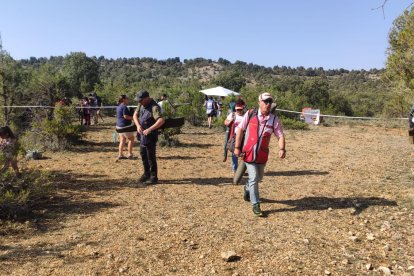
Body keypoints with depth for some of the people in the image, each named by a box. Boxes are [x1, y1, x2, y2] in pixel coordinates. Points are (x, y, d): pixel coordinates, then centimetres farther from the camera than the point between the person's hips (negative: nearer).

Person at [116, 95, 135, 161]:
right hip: (125, 126, -9)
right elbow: (125, 116, -24)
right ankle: (130, 154, 4)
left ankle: (120, 155, 13)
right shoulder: (124, 107, -17)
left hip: (119, 125, 9)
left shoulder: (119, 106, 13)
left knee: (122, 140, 12)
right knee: (131, 139, 3)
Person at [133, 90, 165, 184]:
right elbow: (135, 115, 7)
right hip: (142, 134, 9)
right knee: (143, 154, 18)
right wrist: (138, 125, -11)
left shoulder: (154, 107, -23)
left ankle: (153, 177, 12)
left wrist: (149, 129, -35)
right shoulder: (141, 104, 3)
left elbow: (161, 120, -35)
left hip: (150, 136, -9)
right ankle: (146, 174, 33)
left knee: (151, 157, -1)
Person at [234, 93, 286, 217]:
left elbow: (280, 136, -3)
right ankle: (255, 204, 7)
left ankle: (247, 189, 51)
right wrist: (237, 147, -7)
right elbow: (240, 129, -3)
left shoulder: (274, 119, -3)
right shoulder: (250, 114, -7)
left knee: (259, 177, 20)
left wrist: (282, 149, -22)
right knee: (253, 178, -6)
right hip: (249, 152, -3)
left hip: (262, 154, 3)